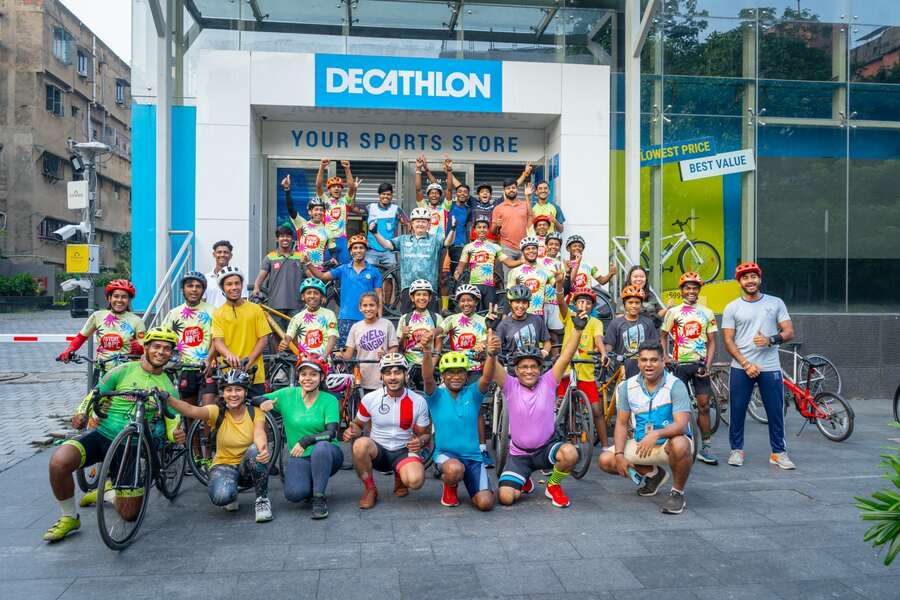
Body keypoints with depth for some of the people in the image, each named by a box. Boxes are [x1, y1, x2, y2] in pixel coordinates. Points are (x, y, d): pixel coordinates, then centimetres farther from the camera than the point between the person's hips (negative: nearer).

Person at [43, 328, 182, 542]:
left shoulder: (169, 388, 4)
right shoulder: (124, 371, 0)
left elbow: (171, 423, 5)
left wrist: (175, 434, -18)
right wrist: (81, 414, -17)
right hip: (102, 434, -1)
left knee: (130, 514, 0)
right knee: (59, 461, -32)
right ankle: (69, 518, -6)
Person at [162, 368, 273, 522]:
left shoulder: (255, 413, -9)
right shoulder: (217, 412, -10)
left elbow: (259, 434, -29)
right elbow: (191, 410, -30)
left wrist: (263, 448, -54)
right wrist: (168, 399, -49)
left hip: (249, 467, 0)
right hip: (224, 464, 0)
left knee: (255, 450, -35)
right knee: (220, 496, -34)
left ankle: (262, 499, -15)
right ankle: (231, 495, 7)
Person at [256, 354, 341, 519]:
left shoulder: (329, 400, -5)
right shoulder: (287, 395, 2)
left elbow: (331, 432, -16)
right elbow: (254, 399, 7)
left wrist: (305, 441, -28)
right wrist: (263, 401, -16)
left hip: (327, 455, -1)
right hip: (297, 457, 2)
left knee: (322, 446, -38)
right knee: (294, 493, -27)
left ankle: (319, 498, -20)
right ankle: (311, 484, 11)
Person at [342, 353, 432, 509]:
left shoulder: (418, 401, -6)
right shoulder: (370, 398, -6)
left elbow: (425, 434, 4)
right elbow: (358, 425, 9)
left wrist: (420, 441, -20)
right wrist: (351, 431, -15)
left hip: (404, 451, 0)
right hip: (377, 450, 0)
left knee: (415, 481, -32)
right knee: (360, 444, -35)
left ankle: (399, 477, 9)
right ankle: (370, 490, -9)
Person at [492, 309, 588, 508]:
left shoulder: (548, 383, -6)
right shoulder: (510, 386, -7)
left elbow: (565, 357, -15)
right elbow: (492, 368, -23)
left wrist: (578, 330, -25)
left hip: (547, 447, 0)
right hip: (519, 454, 0)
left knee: (570, 453, -34)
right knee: (505, 497, -16)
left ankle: (553, 485, 1)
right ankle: (525, 481, 23)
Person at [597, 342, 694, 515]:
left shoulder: (675, 385, -16)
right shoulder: (627, 386, -4)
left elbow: (682, 424, -26)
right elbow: (621, 424, 0)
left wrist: (656, 434, -45)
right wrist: (619, 455, -14)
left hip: (670, 441, -5)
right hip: (641, 444, 5)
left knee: (679, 445, -39)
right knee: (605, 460, -12)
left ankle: (677, 492, -10)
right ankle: (653, 474, 15)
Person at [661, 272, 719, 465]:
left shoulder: (707, 313, 8)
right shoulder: (673, 312, 4)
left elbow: (711, 341, 7)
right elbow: (663, 335, 10)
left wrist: (708, 364, -4)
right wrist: (665, 355, -5)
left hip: (700, 364, 2)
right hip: (679, 363, -1)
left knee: (704, 406, 1)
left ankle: (706, 447, 9)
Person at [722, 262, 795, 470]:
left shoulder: (775, 303, 6)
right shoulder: (732, 308, 3)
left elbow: (789, 333, 3)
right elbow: (728, 340, 0)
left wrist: (770, 340, -17)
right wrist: (746, 364, -10)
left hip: (770, 368, 0)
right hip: (741, 368, 0)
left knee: (776, 411, 3)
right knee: (737, 411, 4)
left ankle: (779, 452, 15)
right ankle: (736, 449, 17)